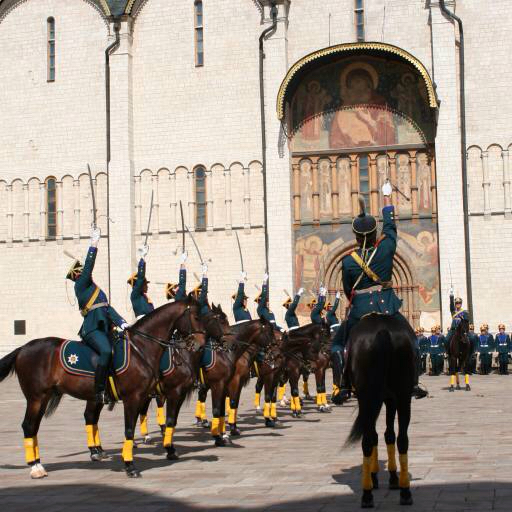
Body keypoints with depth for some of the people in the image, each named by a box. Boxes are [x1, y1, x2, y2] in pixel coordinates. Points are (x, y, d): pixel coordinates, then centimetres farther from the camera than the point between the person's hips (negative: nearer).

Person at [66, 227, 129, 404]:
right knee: (106, 351, -30)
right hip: (92, 328, -9)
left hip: (104, 328, 9)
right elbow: (88, 266, -8)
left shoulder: (95, 289, 28)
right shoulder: (81, 285, 5)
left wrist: (122, 323, 10)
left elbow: (108, 308, 22)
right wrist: (93, 245, -8)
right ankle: (99, 391, -29)